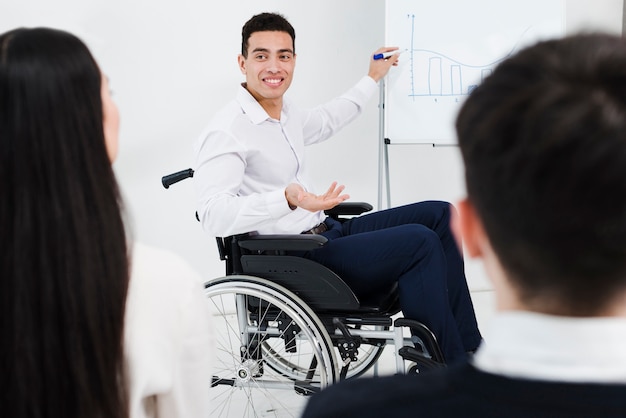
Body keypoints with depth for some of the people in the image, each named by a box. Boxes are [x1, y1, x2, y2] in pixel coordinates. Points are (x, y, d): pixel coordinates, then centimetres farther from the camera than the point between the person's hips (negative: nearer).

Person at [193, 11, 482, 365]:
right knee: (420, 242, -20)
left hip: (325, 232, 10)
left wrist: (373, 78, 42)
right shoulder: (226, 132, -18)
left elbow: (325, 121, 34)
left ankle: (468, 346, 6)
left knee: (439, 215, 7)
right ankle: (453, 370, -7)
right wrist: (287, 199, -41)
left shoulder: (285, 111, 10)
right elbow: (213, 215, -29)